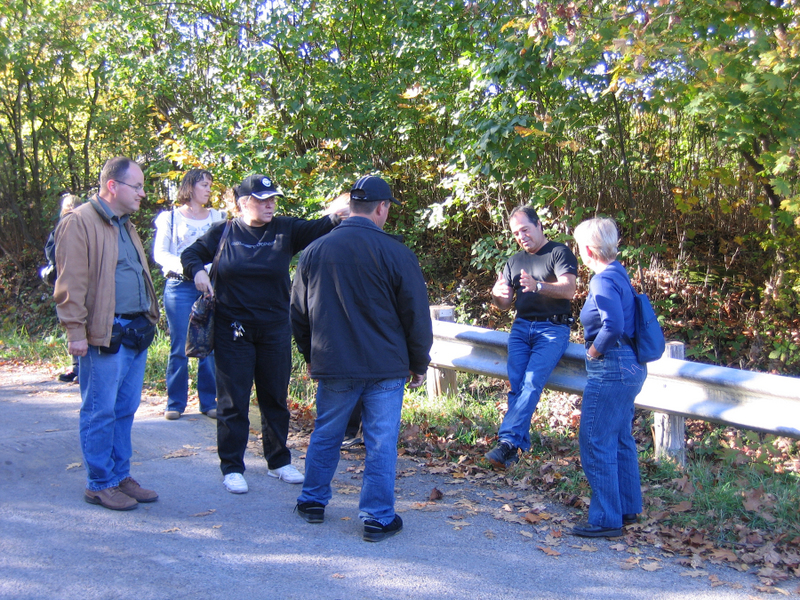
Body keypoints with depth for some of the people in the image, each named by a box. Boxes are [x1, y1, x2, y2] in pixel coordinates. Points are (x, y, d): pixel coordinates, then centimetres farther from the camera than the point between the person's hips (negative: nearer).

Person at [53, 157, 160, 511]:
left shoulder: (125, 225, 20)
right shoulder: (80, 223, -9)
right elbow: (70, 283, -14)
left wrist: (149, 319, 22)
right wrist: (75, 330, -18)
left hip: (136, 332, 9)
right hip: (104, 335, -9)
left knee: (125, 410, 13)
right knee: (100, 412, 0)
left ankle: (120, 477, 23)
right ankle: (100, 484, 10)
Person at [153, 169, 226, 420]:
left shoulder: (217, 216, 16)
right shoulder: (171, 217, 7)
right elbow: (159, 252, 1)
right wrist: (182, 265, -18)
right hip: (180, 287, -2)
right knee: (179, 348, -1)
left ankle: (209, 402, 10)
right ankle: (175, 403, 10)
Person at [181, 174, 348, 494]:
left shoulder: (285, 230, 1)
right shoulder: (223, 233, 0)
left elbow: (314, 230, -14)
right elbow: (191, 253, 12)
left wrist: (334, 219, -35)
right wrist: (197, 271, -9)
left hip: (275, 330, 2)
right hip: (233, 331, -2)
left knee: (275, 398, 13)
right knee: (233, 401, 3)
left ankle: (279, 461, 28)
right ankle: (232, 467, 15)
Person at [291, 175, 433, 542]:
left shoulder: (315, 251, 3)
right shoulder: (395, 253, -10)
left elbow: (298, 313, 12)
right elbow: (417, 315, -5)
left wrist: (311, 356, 25)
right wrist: (419, 364, 7)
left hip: (332, 365, 4)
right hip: (386, 367, -3)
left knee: (326, 434, 18)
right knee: (381, 442, 5)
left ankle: (313, 502, 31)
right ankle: (377, 518, 10)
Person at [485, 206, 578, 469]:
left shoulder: (559, 253, 2)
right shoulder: (514, 261, 21)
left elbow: (569, 289, -14)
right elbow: (504, 305, 21)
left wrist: (537, 286, -31)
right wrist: (497, 294, -4)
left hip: (552, 329, -5)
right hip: (521, 327, 5)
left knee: (531, 383, -21)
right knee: (516, 385, -13)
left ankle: (508, 441, -27)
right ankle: (520, 444, -15)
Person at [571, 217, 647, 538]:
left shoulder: (604, 280, -18)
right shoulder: (618, 274, 11)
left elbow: (613, 324, -32)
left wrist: (595, 350, -17)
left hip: (610, 369, -10)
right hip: (630, 367, 10)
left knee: (596, 443, -2)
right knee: (620, 440, 19)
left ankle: (606, 520, 5)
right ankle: (628, 508, 31)